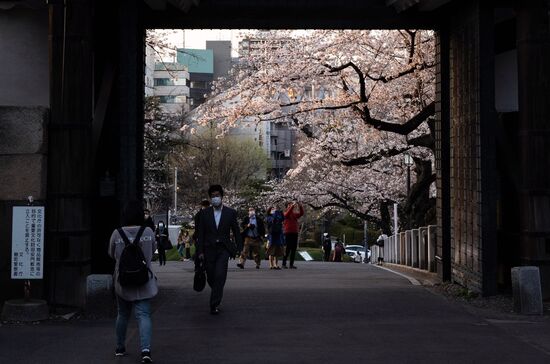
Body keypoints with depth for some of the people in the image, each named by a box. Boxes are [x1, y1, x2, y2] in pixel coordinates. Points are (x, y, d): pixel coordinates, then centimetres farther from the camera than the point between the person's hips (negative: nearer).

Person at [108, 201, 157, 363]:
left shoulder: (117, 234, -10)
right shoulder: (149, 232, -8)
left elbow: (111, 254, 6)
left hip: (122, 282, 1)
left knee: (122, 315, 17)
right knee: (143, 315, -2)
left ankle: (120, 348, 29)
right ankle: (146, 349, -18)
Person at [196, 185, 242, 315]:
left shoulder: (230, 212, 3)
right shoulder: (204, 213, 5)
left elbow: (236, 231, 8)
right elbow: (200, 233, 4)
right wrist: (200, 251, -2)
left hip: (223, 249, -2)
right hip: (209, 249, 2)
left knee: (220, 276, -15)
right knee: (211, 278, 7)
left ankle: (215, 304, -11)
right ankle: (217, 294, 36)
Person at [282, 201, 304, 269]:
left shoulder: (295, 214, 15)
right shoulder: (286, 214, -1)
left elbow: (301, 213, 2)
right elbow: (288, 213, -23)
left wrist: (300, 206, -10)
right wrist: (292, 205, -28)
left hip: (295, 233, 6)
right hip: (288, 233, -6)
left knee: (294, 249, 4)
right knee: (288, 249, -7)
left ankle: (291, 264, 7)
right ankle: (284, 263, 1)